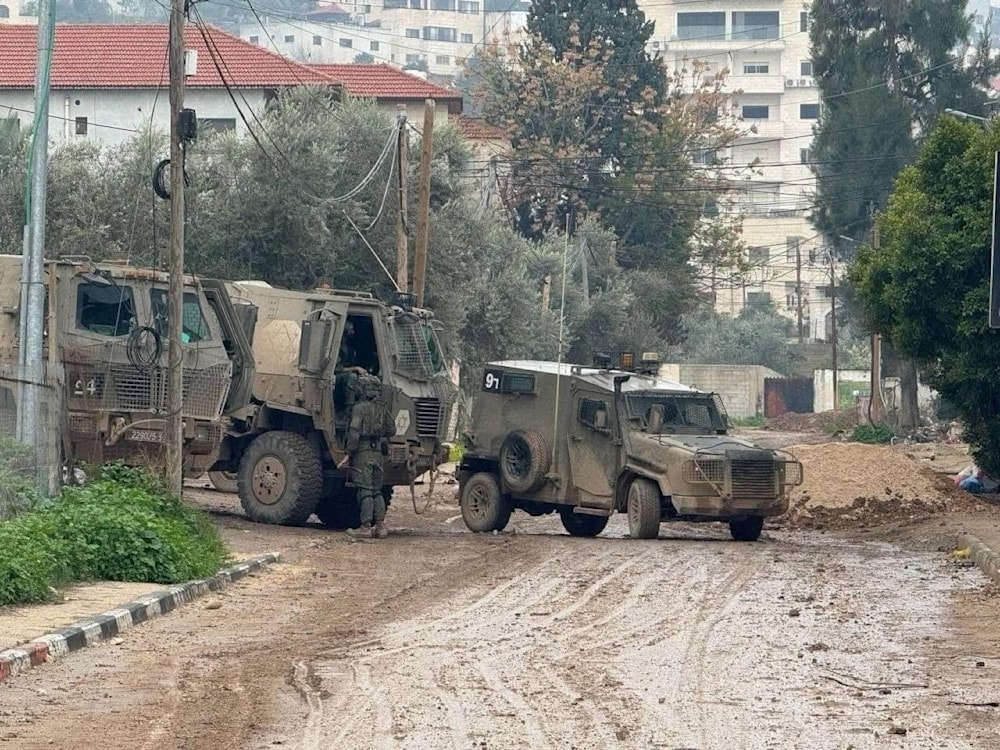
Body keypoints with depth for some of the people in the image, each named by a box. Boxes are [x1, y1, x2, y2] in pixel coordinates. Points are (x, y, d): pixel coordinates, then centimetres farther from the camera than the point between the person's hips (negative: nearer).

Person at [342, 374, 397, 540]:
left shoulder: (360, 408, -11)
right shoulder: (383, 408, 8)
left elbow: (354, 433, -17)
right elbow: (391, 430, 14)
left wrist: (348, 454, -12)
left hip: (362, 453, -7)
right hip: (378, 452, 7)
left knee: (365, 491, -6)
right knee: (376, 491, 13)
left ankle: (365, 527, -6)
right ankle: (380, 526, 10)